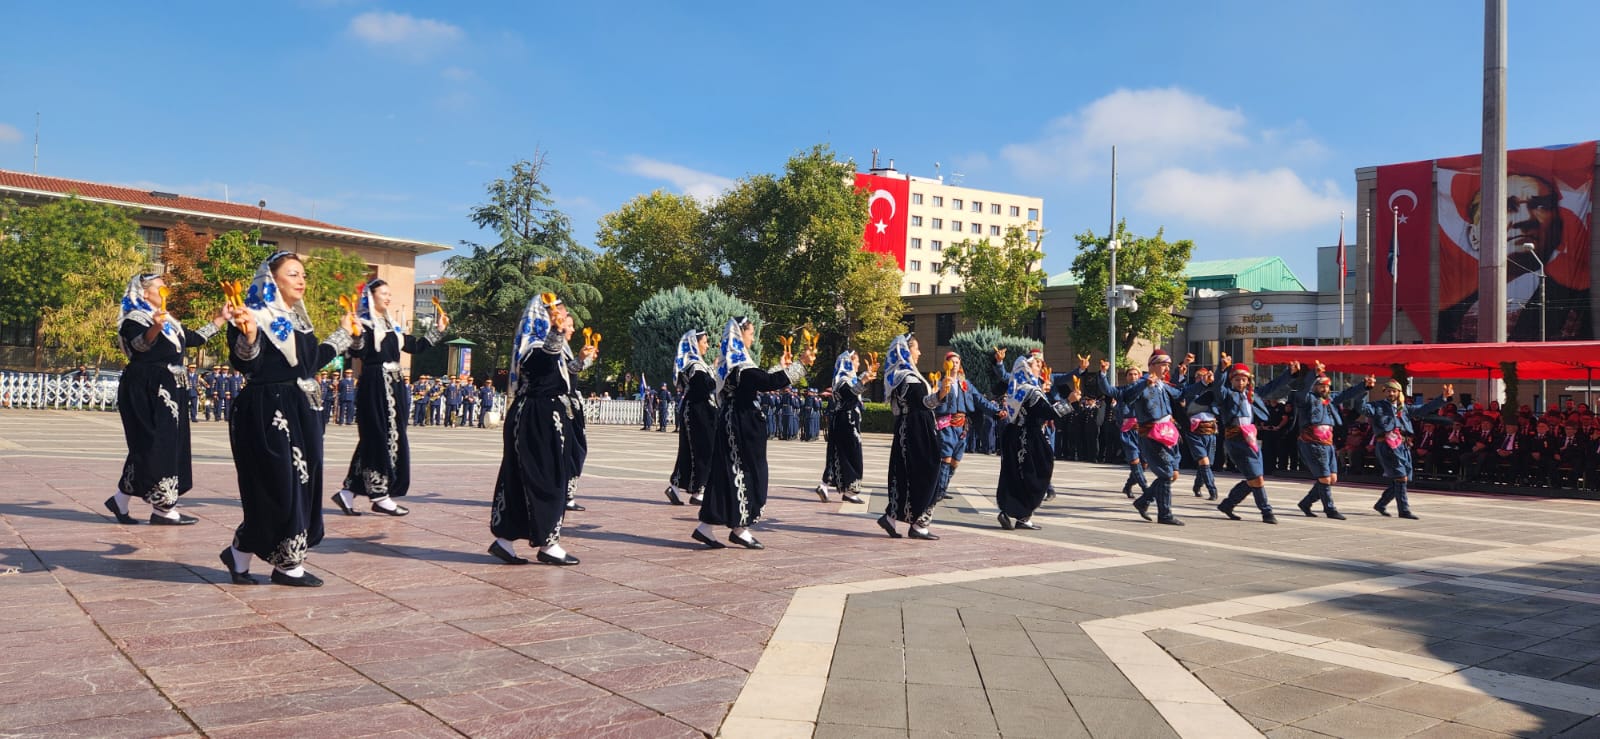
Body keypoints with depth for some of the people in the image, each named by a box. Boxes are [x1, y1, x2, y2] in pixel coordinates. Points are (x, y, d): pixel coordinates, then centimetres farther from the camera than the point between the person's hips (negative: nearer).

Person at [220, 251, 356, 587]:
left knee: (301, 483, 9)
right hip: (267, 411, -9)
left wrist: (343, 333, 31)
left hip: (300, 411, 9)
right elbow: (244, 364, -20)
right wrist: (248, 335, -38)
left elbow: (312, 361, 23)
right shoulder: (256, 316, -11)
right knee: (277, 485, -6)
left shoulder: (299, 320, 15)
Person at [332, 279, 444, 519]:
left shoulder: (392, 325, 17)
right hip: (374, 386, -9)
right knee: (379, 438, -5)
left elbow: (415, 347, 23)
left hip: (394, 386, 9)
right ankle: (379, 496, 2)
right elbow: (356, 353, -21)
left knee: (392, 438, 7)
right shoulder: (363, 323, -7)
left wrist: (437, 330, 23)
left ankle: (349, 492, 12)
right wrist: (355, 334, -37)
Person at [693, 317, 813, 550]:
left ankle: (706, 527, 9)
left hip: (731, 425, 10)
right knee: (745, 472, -1)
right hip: (742, 426, -10)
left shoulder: (730, 362, 14)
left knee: (726, 473, 10)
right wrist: (800, 364, -19)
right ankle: (739, 529, 8)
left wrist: (781, 365, 30)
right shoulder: (739, 364, -17)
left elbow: (758, 381, 24)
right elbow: (769, 382, -25)